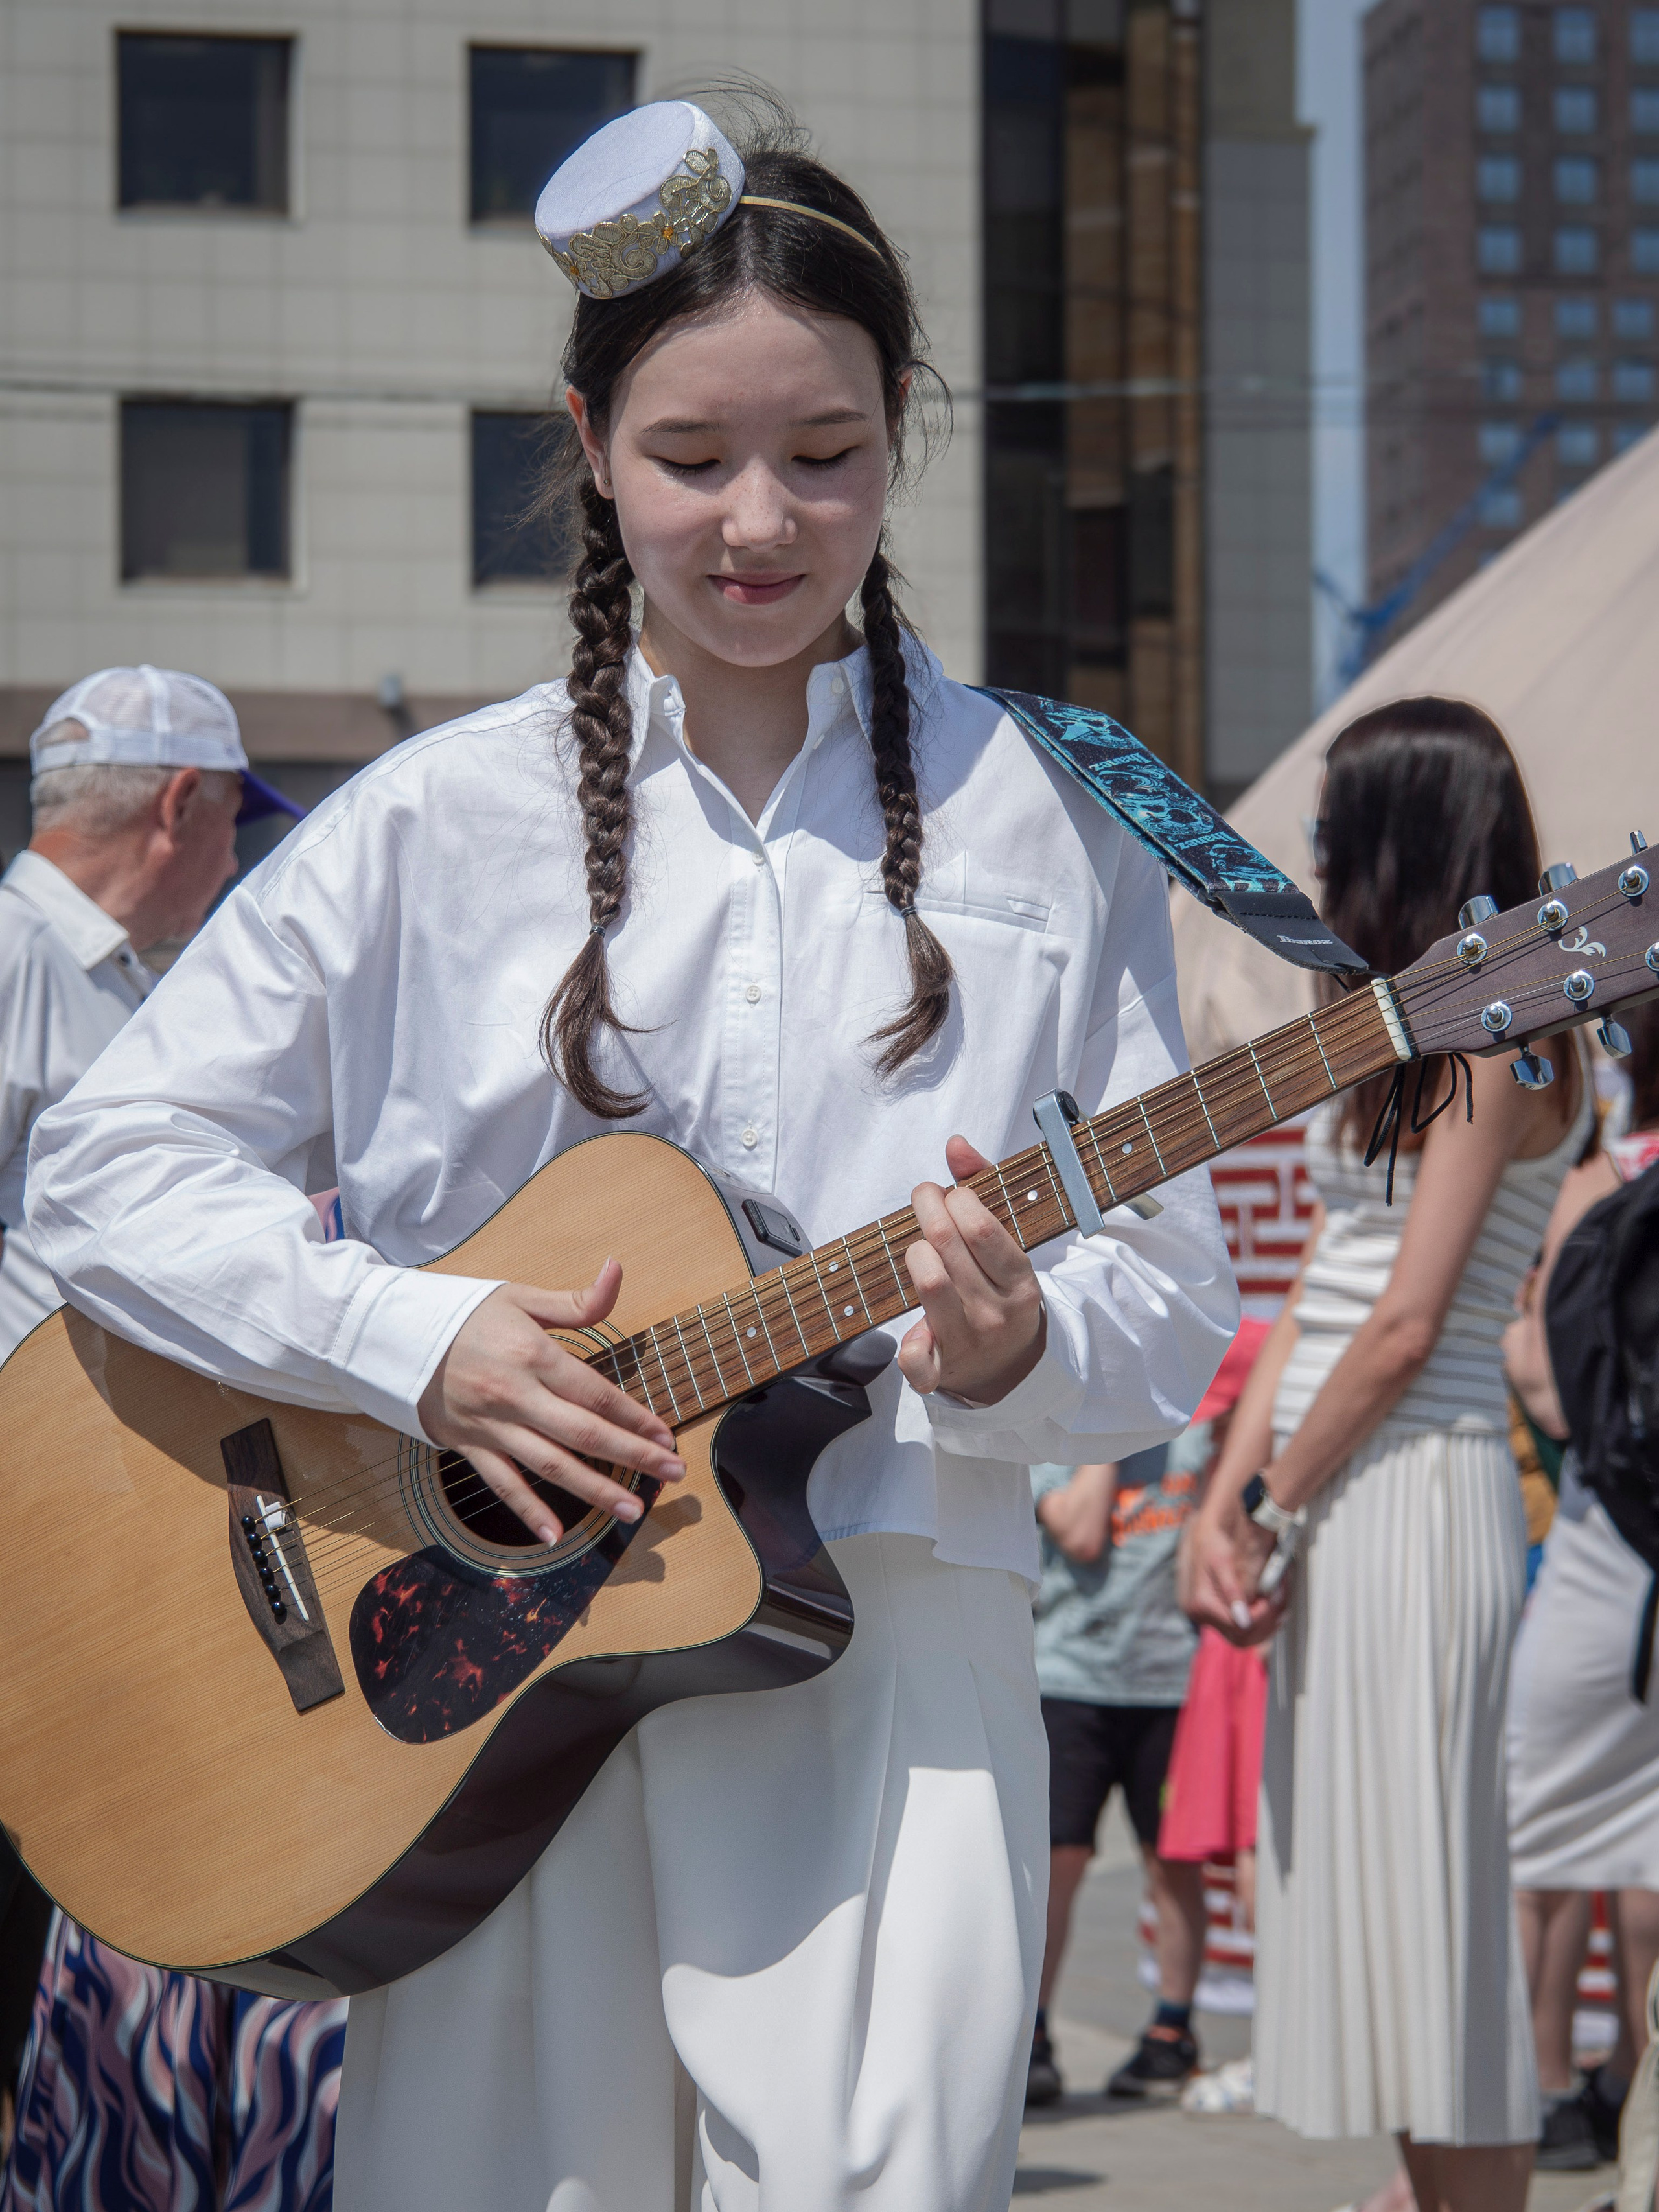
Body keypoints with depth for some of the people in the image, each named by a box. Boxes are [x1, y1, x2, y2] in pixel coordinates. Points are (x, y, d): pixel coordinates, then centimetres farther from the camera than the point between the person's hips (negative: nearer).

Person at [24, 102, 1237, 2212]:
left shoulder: (1044, 823, 7)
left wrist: (1016, 1348, -14)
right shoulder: (438, 822, 7)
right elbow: (109, 1162, 4)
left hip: (886, 1654, 0)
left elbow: (1173, 1296, 8)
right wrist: (419, 1343, -10)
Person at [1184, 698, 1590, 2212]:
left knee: (1428, 1881, -6)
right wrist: (1226, 1503, 5)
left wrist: (1278, 1511, -8)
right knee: (1362, 1877, 11)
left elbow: (1408, 1324, -16)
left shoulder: (1494, 1033, -11)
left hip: (1415, 1491, -9)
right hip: (1339, 1495, 9)